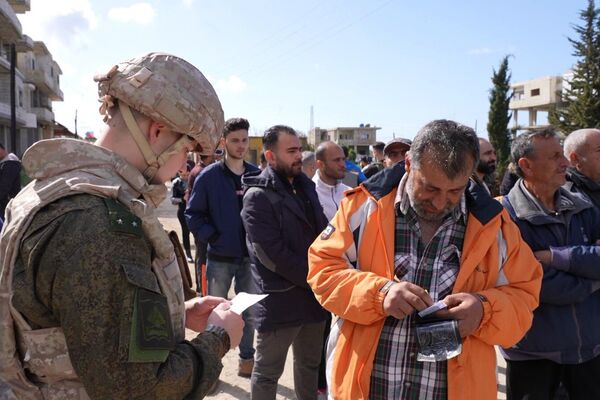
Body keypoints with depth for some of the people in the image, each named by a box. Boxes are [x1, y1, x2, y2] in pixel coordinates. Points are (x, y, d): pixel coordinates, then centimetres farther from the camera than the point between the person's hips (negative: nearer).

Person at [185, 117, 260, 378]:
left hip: (250, 257, 3)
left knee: (250, 312, 14)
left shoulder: (257, 175, 2)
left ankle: (247, 360, 31)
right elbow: (193, 214, -3)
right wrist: (212, 237, -12)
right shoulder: (209, 176, -6)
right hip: (220, 258, -2)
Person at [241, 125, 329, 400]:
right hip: (279, 300, -7)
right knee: (267, 373, 8)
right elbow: (272, 255, -19)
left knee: (310, 365, 20)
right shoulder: (258, 196, -12)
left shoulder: (305, 186, 10)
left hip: (313, 294, 7)